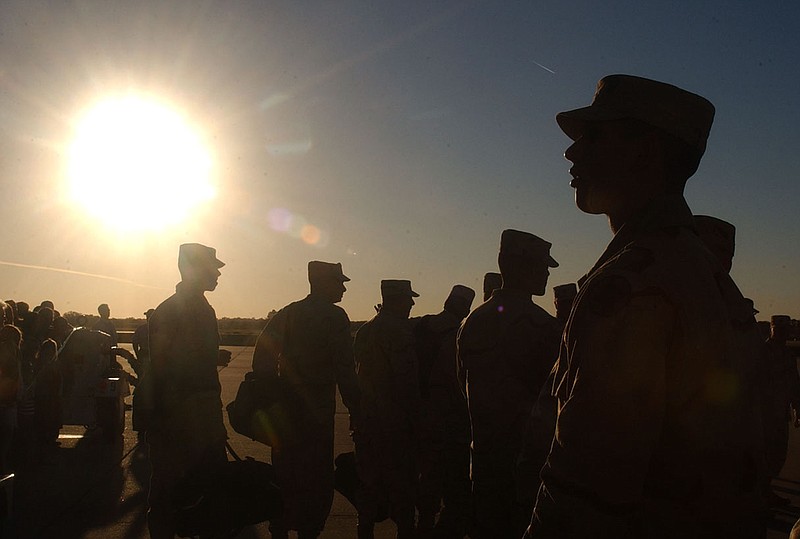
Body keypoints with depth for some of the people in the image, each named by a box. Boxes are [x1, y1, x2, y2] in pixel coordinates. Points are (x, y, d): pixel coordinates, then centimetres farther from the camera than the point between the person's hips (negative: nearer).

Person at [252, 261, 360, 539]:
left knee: (285, 475, 16)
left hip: (286, 411, 6)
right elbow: (344, 370, -15)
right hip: (318, 413, -6)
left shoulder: (287, 314, 7)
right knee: (317, 479, 6)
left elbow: (262, 359, 3)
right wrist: (355, 409, -9)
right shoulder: (334, 317, -10)